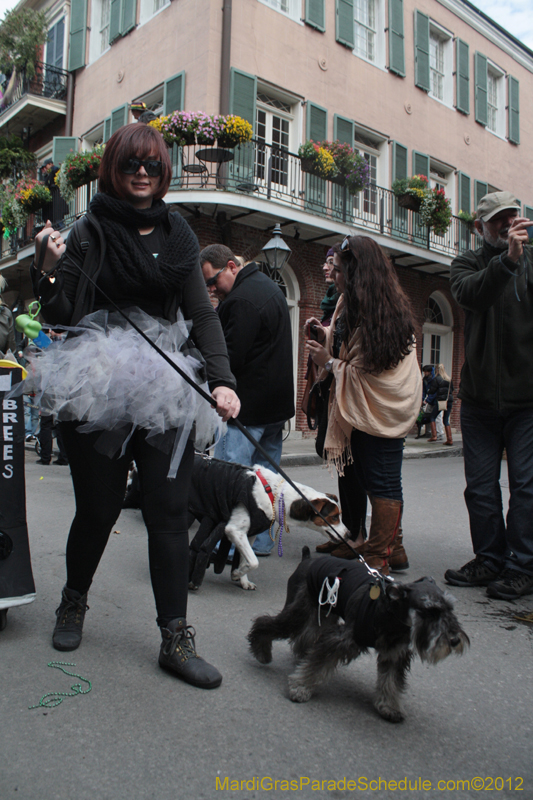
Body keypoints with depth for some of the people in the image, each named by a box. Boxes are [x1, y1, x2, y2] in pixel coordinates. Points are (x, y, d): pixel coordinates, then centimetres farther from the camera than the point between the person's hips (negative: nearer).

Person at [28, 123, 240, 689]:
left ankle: (176, 639, 10)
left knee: (169, 512, 0)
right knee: (98, 508, 7)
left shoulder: (177, 235, 12)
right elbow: (62, 318, -1)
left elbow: (202, 313, 9)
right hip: (99, 388, -2)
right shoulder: (89, 233, 2)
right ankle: (73, 603, 36)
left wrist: (221, 379, -4)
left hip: (165, 391, 3)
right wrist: (50, 271, -20)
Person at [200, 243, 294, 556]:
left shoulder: (242, 299, -18)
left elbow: (231, 358, -21)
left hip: (248, 406, -10)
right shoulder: (269, 286, 16)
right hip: (277, 402, 11)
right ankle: (263, 540, 23)